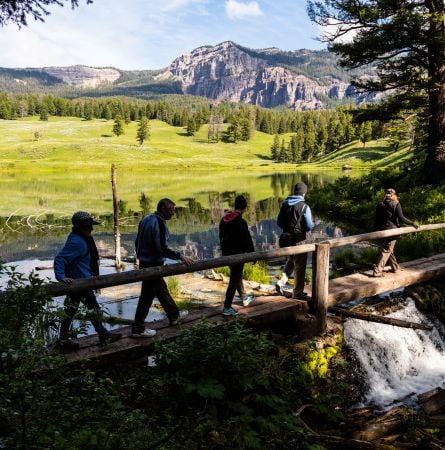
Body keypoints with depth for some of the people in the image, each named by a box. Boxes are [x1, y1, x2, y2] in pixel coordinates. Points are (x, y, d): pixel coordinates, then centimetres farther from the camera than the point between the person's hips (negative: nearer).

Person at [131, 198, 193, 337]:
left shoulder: (146, 219, 7)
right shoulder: (159, 223, -21)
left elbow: (138, 241, 14)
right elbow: (162, 248, -27)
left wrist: (141, 256, 26)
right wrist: (180, 256, -20)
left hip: (145, 262, 10)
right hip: (153, 264, -10)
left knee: (161, 289, 22)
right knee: (147, 295, 0)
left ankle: (174, 316, 38)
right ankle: (138, 329, 8)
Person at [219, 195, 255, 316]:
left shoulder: (224, 219, 4)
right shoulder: (241, 222, -20)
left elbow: (221, 236, 14)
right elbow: (247, 240, -16)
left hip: (226, 253, 8)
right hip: (237, 254, -8)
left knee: (237, 276, 23)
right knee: (234, 280, -1)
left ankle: (244, 299, 39)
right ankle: (227, 307, 0)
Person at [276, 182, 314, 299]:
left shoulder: (285, 204, 1)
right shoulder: (304, 207, -16)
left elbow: (279, 222, 7)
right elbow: (310, 226, -14)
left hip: (286, 238, 6)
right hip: (299, 240, -6)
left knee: (291, 260, 27)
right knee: (300, 267, 9)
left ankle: (282, 282, 12)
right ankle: (298, 292, 19)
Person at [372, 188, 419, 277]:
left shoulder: (380, 204, 6)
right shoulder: (396, 204, -8)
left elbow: (376, 218, 8)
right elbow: (401, 218, -14)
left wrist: (375, 230, 16)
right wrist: (413, 223, -5)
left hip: (382, 230, 5)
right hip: (392, 230, -5)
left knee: (389, 249, 20)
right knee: (386, 251, -3)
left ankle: (395, 267, 35)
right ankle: (377, 271, -11)